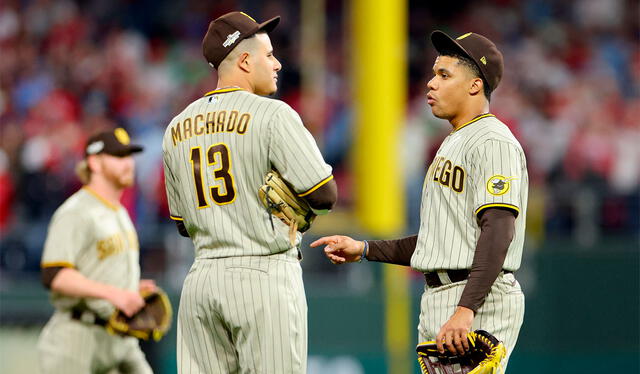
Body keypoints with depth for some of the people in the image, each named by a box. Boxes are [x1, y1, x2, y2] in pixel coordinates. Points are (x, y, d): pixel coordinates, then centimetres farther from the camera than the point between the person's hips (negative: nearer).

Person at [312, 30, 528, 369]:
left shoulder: (494, 143, -10)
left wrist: (466, 310, -30)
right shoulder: (452, 145, 23)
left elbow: (497, 233, -22)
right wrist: (364, 249, 18)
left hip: (480, 302, -10)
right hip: (437, 303, 10)